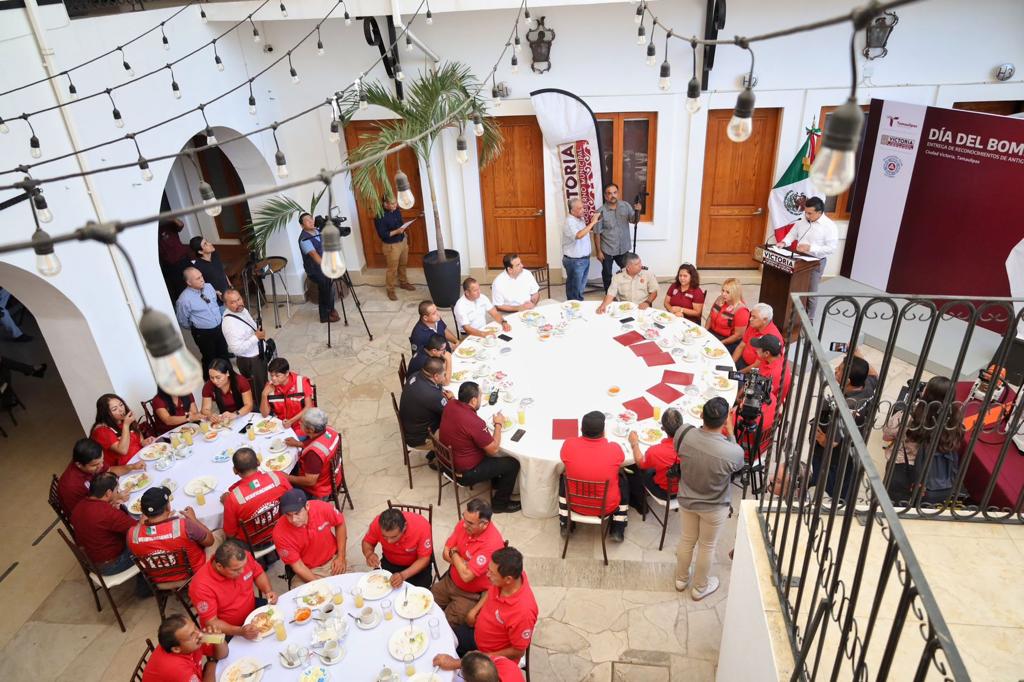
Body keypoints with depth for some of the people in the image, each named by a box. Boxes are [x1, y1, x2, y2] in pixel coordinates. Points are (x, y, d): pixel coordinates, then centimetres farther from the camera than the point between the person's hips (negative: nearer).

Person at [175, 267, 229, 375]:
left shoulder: (209, 286, -7)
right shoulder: (184, 299, -25)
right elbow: (183, 322, -10)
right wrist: (196, 327, 3)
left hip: (219, 327, 6)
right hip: (203, 333, -6)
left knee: (224, 354, 24)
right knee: (210, 358, 14)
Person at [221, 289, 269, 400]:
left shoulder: (243, 310, -1)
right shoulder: (229, 323, -30)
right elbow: (237, 349, -33)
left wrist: (260, 335, 6)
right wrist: (256, 337, -29)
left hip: (259, 355, 9)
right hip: (249, 361, -9)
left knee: (263, 385, 28)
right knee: (257, 390, 8)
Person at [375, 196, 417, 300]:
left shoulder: (396, 210, -1)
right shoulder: (380, 217, -24)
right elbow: (382, 235, -24)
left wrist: (404, 226, -1)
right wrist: (396, 231, -30)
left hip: (403, 241, 7)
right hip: (391, 246, -7)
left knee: (403, 265, 23)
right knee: (392, 269, 5)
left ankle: (403, 282, 43)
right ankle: (390, 290, 21)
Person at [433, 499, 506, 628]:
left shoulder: (492, 543, -33)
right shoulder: (464, 524, -11)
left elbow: (466, 575, -31)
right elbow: (446, 554, -2)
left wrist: (454, 553, -15)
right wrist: (465, 563, -18)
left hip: (471, 595, -6)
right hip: (449, 580, 7)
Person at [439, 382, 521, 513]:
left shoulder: (450, 405, -10)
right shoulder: (474, 422, -34)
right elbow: (494, 449, -21)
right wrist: (498, 424, -9)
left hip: (448, 461, 9)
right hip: (464, 474, -9)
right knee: (513, 464, 0)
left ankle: (496, 482, 44)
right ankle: (500, 503, 18)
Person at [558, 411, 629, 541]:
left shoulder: (569, 444, -20)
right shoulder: (614, 448, -22)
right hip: (607, 507, -1)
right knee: (623, 479, 27)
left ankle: (565, 525, 36)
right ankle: (617, 531, 28)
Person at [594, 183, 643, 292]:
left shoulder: (626, 206, -5)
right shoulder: (601, 211, -16)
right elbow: (597, 233, -12)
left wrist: (637, 211, -23)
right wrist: (599, 251, -11)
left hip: (623, 248, 3)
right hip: (607, 250, -3)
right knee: (607, 274, 13)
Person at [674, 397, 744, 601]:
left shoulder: (683, 435, -27)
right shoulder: (733, 452, -34)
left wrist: (706, 421, 2)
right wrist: (730, 433, -3)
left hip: (686, 500, 3)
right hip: (714, 508, -3)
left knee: (686, 540, 27)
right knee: (707, 546, 23)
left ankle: (681, 579, 51)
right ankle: (699, 587, 46)